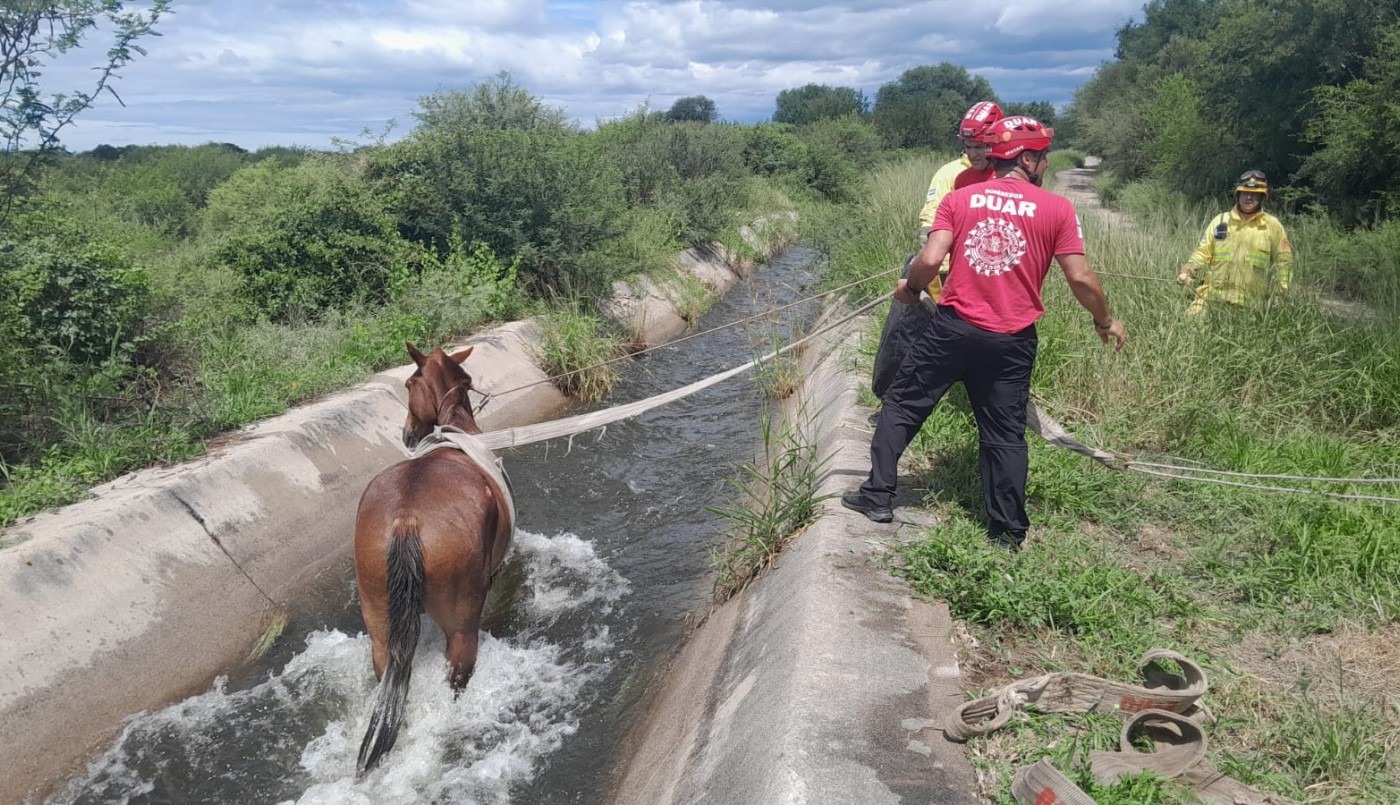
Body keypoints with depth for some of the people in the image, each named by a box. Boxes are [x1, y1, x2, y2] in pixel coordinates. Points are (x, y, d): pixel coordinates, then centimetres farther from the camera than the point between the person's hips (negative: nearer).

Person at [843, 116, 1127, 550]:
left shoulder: (959, 198, 2)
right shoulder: (1058, 209, 0)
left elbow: (930, 260, -8)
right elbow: (1080, 277, -3)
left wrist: (909, 289, 12)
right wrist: (1105, 320, 13)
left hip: (951, 327, 0)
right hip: (1012, 341, 0)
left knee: (903, 405, 14)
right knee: (1005, 434, 11)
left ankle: (878, 495, 14)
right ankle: (1008, 532, 17)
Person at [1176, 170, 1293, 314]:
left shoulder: (1272, 225, 7)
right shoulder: (1220, 220, 10)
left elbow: (1283, 262, 8)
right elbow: (1203, 252, 9)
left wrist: (1278, 296, 0)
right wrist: (1187, 272, -9)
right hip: (1211, 297, 1)